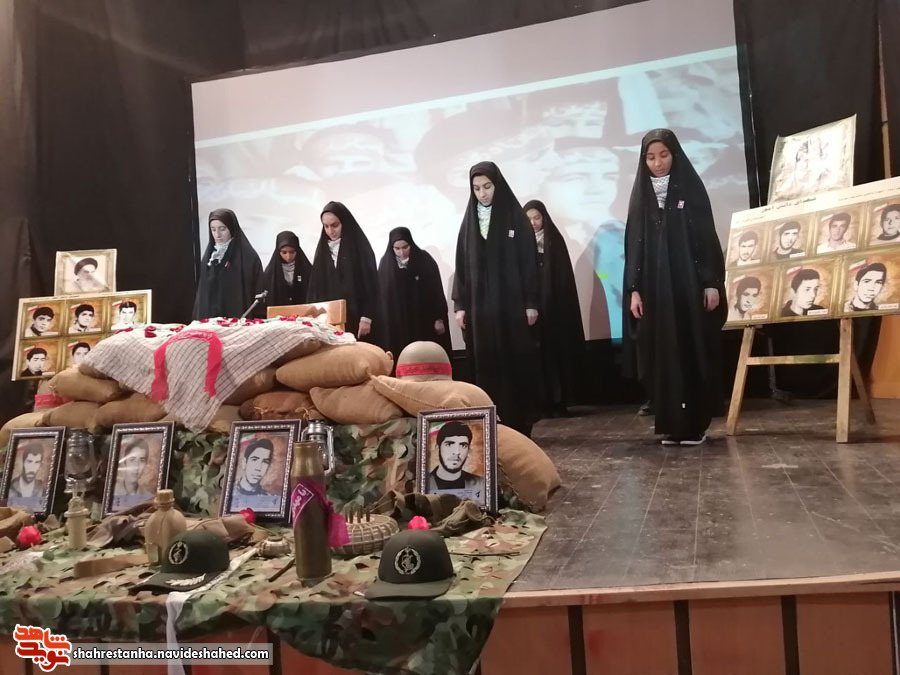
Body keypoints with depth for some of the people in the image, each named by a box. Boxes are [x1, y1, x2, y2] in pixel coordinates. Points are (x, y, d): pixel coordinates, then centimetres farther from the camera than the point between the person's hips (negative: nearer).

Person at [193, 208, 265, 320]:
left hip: (238, 320, -5)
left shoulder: (249, 256, -5)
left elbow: (257, 294, -7)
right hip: (209, 319, 5)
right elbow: (202, 292, 14)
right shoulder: (209, 256, 12)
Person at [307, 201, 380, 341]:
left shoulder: (360, 247, -1)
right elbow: (315, 286, 13)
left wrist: (366, 318, -13)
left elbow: (371, 285, -6)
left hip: (355, 317, -4)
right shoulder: (323, 249, 12)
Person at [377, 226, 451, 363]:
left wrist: (439, 318, -5)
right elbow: (380, 294, 5)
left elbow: (437, 290, -2)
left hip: (424, 320, -1)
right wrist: (385, 322, 3)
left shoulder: (424, 260, -4)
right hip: (396, 324, 1)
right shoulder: (386, 263, 1)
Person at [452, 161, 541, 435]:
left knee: (517, 365, 0)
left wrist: (531, 303, -8)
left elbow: (529, 261, -3)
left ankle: (519, 428, 7)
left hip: (513, 304, -3)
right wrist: (460, 305, 3)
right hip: (480, 306, 3)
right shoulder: (469, 221, 10)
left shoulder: (516, 218, 0)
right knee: (486, 367, 3)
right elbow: (462, 265, 9)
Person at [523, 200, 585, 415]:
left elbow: (565, 276, 2)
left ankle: (558, 400, 4)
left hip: (554, 305, 0)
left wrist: (563, 304, -9)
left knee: (557, 350, -1)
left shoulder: (555, 240, 6)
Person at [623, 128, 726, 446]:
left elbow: (707, 237, 0)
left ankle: (695, 424, 8)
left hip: (690, 284, -2)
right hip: (654, 288, 2)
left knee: (694, 352, 0)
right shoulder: (640, 195, 10)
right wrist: (634, 289, 0)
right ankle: (672, 424, 8)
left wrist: (712, 283, -8)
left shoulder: (690, 188, 4)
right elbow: (634, 244, 7)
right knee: (663, 356, 2)